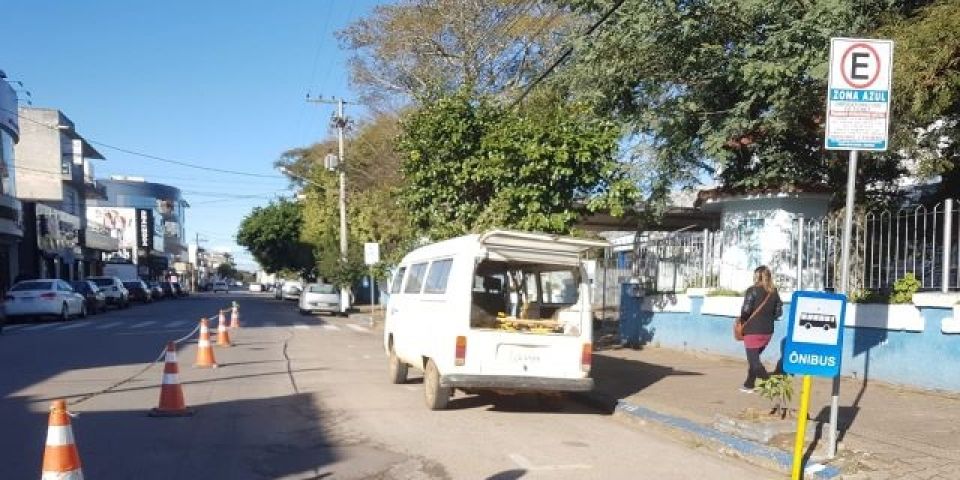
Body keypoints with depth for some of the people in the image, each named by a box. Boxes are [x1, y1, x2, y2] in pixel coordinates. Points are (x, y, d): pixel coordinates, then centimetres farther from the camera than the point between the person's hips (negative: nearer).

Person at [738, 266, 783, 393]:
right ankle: (749, 385, 26)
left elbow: (746, 310, -16)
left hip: (753, 330, -6)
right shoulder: (774, 292, 6)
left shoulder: (752, 291, -11)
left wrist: (741, 321, 2)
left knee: (753, 360, -1)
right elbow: (778, 312, 7)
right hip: (768, 330, 7)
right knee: (754, 358, 21)